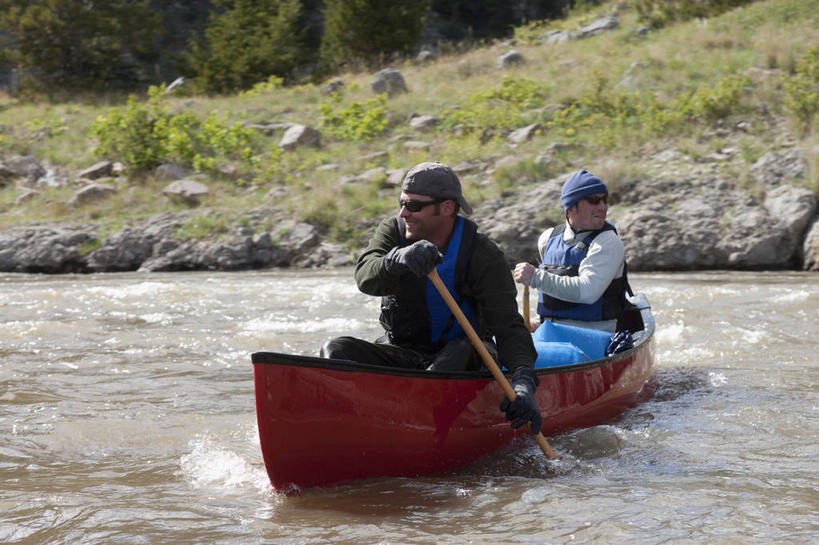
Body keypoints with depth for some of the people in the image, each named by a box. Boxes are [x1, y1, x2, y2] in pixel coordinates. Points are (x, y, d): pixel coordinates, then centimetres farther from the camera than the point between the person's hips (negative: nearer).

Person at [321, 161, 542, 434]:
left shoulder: (484, 256, -13)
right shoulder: (392, 231, -3)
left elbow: (508, 325, -22)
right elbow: (365, 277, -23)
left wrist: (523, 381, -41)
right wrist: (399, 259, -47)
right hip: (397, 353, 3)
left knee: (461, 350, -36)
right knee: (336, 350, -21)